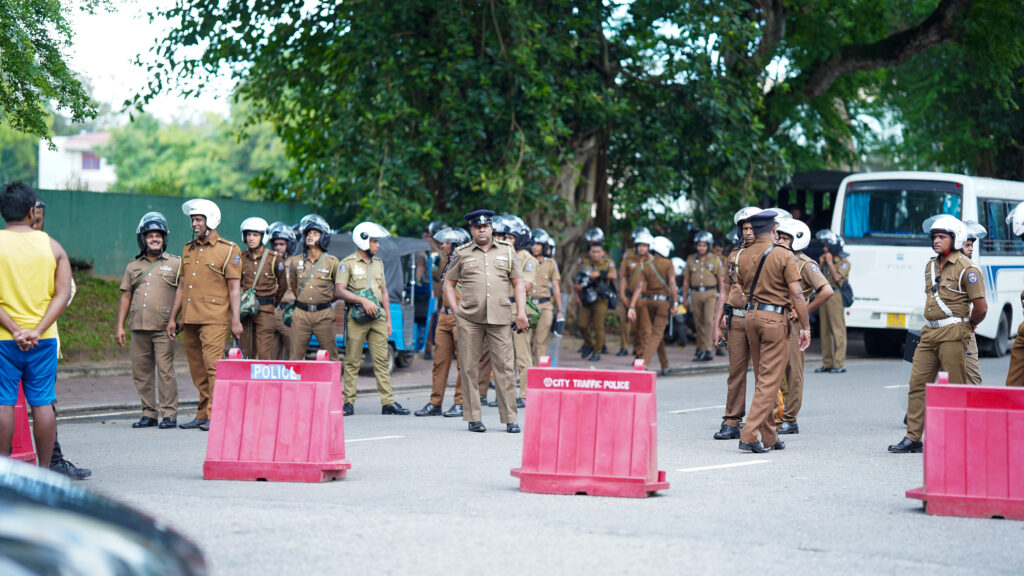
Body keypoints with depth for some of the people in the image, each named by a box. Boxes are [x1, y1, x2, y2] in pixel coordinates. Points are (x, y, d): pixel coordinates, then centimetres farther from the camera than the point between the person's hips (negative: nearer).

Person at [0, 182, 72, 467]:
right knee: (43, 403, 6)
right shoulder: (52, 245, 3)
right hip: (44, 338, 2)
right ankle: (44, 470, 9)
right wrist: (37, 331, -10)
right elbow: (63, 293, -4)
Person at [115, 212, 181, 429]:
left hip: (163, 329, -4)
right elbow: (125, 297, 17)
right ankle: (149, 414, 11)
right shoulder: (133, 267, 17)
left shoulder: (175, 264, 8)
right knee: (141, 372, 4)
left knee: (165, 370, -10)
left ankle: (169, 414, -7)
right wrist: (119, 325, 10)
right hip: (138, 328, 4)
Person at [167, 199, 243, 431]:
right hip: (190, 319, 6)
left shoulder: (228, 250, 0)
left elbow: (234, 288, -4)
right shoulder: (188, 250, 18)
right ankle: (202, 415, 13)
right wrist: (172, 318, 16)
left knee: (213, 366, -12)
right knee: (197, 369, 7)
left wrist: (236, 320, -10)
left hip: (214, 318, -6)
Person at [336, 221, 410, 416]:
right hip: (356, 318, -5)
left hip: (377, 318, 5)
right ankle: (349, 402, 3)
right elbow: (341, 290, -10)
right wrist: (363, 300, -20)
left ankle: (388, 402, 1)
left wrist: (388, 320, 14)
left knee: (382, 360, 1)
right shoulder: (347, 264, -1)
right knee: (352, 361, -1)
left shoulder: (378, 263, 17)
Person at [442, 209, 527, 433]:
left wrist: (521, 313, 3)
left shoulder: (507, 251, 13)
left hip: (500, 319, 0)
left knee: (505, 368, -3)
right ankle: (473, 418, 7)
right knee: (469, 368, 0)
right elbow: (448, 283, 14)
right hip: (469, 320, 0)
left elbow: (518, 284, 13)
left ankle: (510, 419, 1)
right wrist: (455, 310, 1)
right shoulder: (462, 254, 9)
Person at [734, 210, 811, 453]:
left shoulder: (742, 257, 6)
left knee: (762, 379, 14)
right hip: (775, 319, -6)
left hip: (751, 315, 6)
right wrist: (805, 328, -7)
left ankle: (769, 438, 18)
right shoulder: (784, 257, -11)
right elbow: (797, 296, -13)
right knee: (769, 380, -4)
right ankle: (749, 435, -12)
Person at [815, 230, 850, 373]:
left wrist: (830, 263, -10)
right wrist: (821, 264, 4)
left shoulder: (843, 262, -2)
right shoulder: (825, 260, 18)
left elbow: (837, 278, -16)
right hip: (824, 297, 8)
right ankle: (827, 363, 13)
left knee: (838, 331, -9)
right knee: (825, 332, 8)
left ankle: (839, 364, -10)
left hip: (836, 298, -7)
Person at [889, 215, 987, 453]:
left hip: (952, 334, -7)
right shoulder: (930, 266, 14)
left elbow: (981, 307, -10)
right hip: (929, 333, 7)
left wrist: (965, 327, 5)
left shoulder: (966, 268, -9)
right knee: (918, 383, 3)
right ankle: (913, 438, 6)